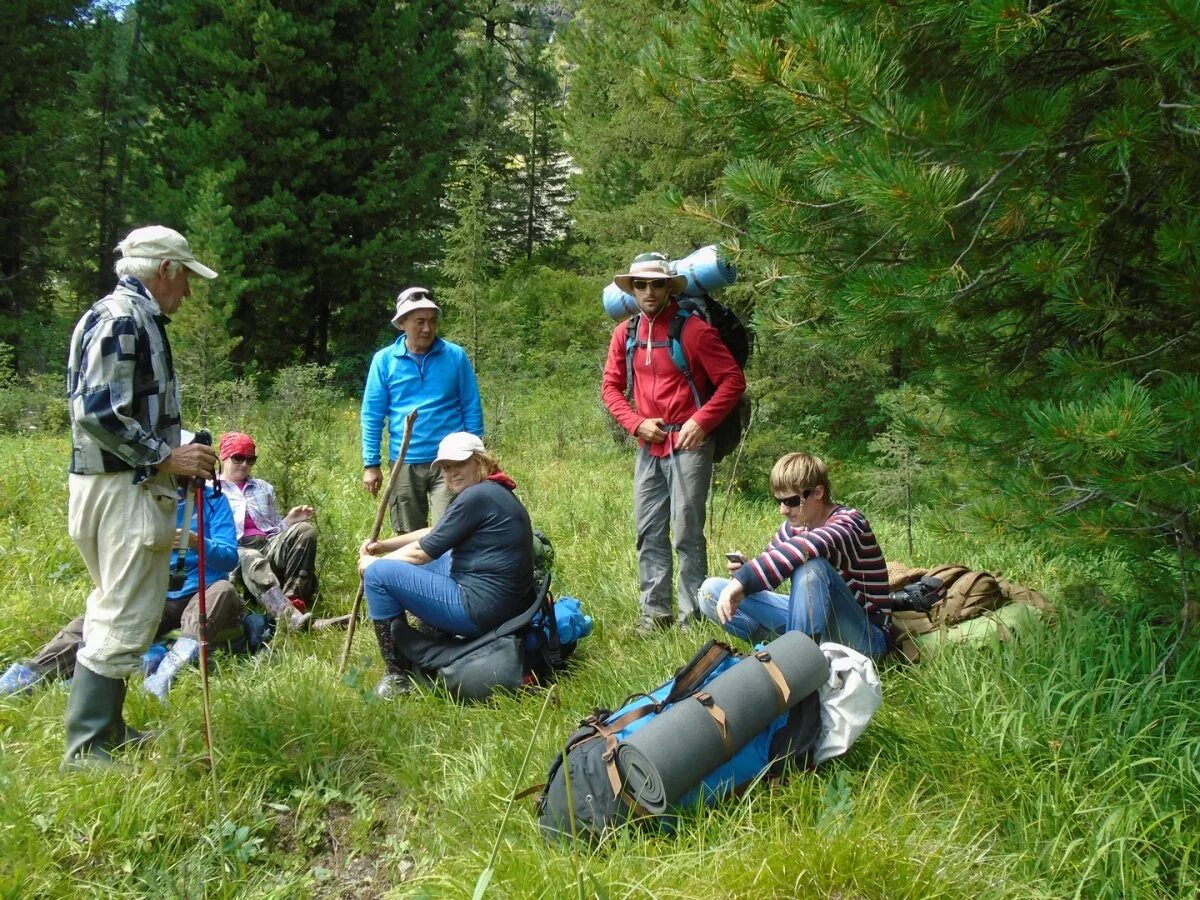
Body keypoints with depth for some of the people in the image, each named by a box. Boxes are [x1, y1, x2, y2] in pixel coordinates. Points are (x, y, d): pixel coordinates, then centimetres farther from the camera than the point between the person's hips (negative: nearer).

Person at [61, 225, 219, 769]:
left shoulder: (134, 318, 16)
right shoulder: (122, 317, -14)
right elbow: (96, 413, -23)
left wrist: (177, 447, 14)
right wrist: (167, 457, -18)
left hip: (122, 485, 11)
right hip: (123, 491, -11)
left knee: (113, 615, 18)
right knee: (125, 622, -6)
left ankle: (106, 731, 29)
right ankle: (86, 750, 1)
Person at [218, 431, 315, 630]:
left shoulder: (264, 488, 31)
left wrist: (288, 522, 6)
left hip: (271, 546, 5)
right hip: (237, 551, -4)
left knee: (305, 529, -25)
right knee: (253, 562, -40)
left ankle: (294, 600, -39)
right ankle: (289, 614, -62)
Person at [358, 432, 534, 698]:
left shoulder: (477, 496, -15)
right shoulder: (494, 492, 15)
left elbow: (423, 551, -11)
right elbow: (434, 533, 23)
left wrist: (374, 563, 3)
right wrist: (385, 545, 13)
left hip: (479, 609, -11)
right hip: (503, 605, 11)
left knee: (377, 573, -8)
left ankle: (396, 676, -1)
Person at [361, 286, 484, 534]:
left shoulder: (456, 356, -1)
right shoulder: (384, 360, 0)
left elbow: (472, 410, 4)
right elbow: (372, 416, 3)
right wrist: (371, 464, -1)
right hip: (405, 463, 2)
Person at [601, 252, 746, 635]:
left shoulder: (693, 330, -9)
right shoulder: (625, 333, 7)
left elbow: (733, 381, -8)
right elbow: (611, 386, 12)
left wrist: (701, 421, -17)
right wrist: (636, 423, -3)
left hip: (688, 446, -6)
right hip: (648, 448, 6)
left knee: (687, 533, -4)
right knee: (649, 532, 9)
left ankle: (692, 616, 7)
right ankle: (655, 611, 19)